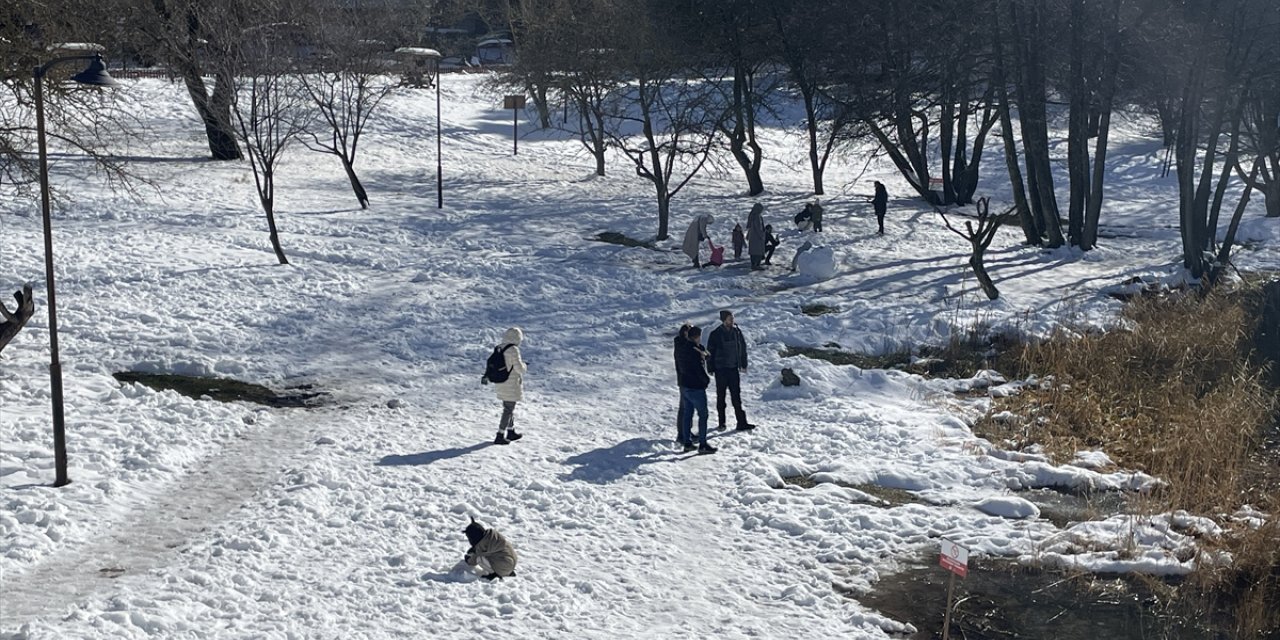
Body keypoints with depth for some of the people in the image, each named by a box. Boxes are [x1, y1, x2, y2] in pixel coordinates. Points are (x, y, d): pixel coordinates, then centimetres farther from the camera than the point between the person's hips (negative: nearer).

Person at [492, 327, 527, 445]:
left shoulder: (499, 348, 4)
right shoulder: (513, 350, -20)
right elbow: (519, 368, -18)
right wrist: (524, 366, 1)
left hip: (500, 384, 8)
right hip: (511, 385, -8)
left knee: (509, 408, 22)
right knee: (508, 410, 0)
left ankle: (511, 432, 34)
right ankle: (500, 436, -1)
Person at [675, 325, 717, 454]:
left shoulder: (680, 348, 3)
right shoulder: (695, 351, -23)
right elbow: (700, 370, -20)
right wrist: (707, 379, -3)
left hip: (684, 386, 8)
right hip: (696, 387, -8)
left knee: (687, 414, 15)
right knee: (703, 415, 1)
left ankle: (687, 443, 20)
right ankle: (702, 445, 3)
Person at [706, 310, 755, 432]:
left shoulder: (737, 332, 1)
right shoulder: (715, 335, -9)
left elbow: (743, 347, 12)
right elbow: (710, 352, -4)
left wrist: (743, 364, 11)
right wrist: (710, 368, -5)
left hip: (734, 368, 2)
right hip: (721, 370, -2)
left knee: (737, 396, 1)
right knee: (721, 396, 8)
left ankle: (742, 423, 0)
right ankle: (721, 423, 17)